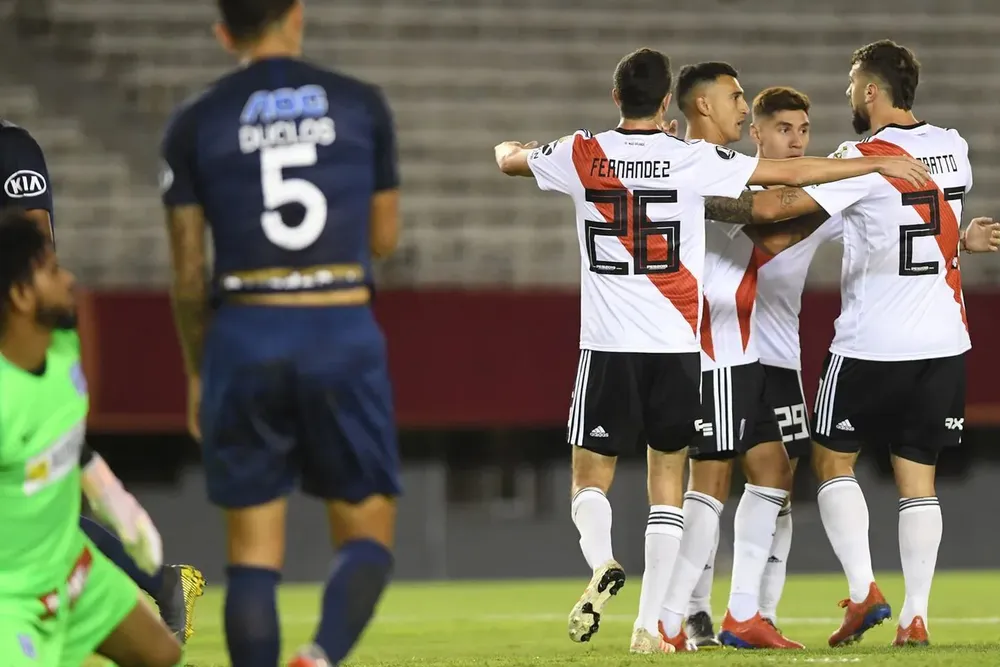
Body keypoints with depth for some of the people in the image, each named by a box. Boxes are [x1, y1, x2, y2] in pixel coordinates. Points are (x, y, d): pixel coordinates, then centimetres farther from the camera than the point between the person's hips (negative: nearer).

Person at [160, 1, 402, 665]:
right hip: (344, 336, 0)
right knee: (368, 536, 8)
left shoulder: (195, 125, 4)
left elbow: (188, 270, 5)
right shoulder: (362, 105, 6)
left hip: (246, 335, 0)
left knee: (254, 551, 8)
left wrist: (196, 374, 17)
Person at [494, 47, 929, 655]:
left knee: (591, 476, 9)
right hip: (678, 347, 0)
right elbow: (790, 173, 0)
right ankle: (650, 624, 3)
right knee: (668, 485, 9)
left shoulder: (583, 155, 0)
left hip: (609, 346, 0)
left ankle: (602, 561, -22)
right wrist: (881, 165, 8)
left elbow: (510, 161, 19)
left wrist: (509, 149, 44)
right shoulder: (694, 160, -3)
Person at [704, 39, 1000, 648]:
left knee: (833, 461, 10)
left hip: (872, 346, -5)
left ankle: (863, 588, -2)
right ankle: (916, 615, 1)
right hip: (944, 343, 5)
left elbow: (773, 208, -17)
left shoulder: (864, 160, -14)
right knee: (918, 478, 7)